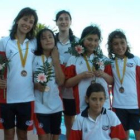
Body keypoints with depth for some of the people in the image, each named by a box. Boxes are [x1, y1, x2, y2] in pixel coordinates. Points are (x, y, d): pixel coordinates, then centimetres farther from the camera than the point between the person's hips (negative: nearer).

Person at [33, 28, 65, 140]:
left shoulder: (58, 60, 7)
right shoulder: (34, 59, -3)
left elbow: (61, 82, -5)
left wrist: (56, 60, -7)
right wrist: (36, 85, -21)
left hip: (56, 105, 4)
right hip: (40, 106, -4)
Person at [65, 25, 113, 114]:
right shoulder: (74, 60, 2)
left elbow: (112, 81, 12)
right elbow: (67, 83, 1)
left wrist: (103, 75, -9)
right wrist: (82, 76, -15)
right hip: (83, 106, -2)